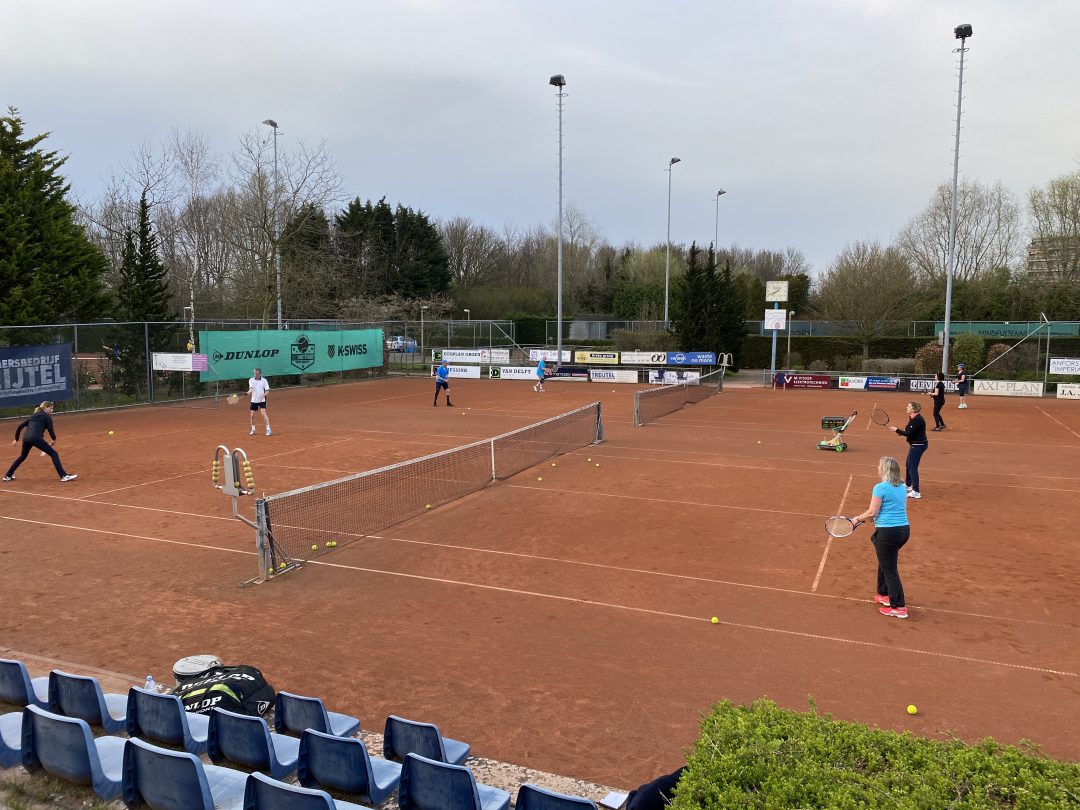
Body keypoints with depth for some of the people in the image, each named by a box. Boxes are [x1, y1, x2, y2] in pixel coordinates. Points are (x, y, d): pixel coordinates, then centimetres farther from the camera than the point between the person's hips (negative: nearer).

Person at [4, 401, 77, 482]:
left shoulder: (33, 416, 27)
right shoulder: (47, 416, 7)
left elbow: (20, 427, 28)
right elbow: (50, 430, 1)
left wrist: (16, 439, 36)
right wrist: (54, 439, 19)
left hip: (26, 438, 7)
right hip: (36, 438, -7)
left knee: (22, 457, 30)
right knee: (54, 454, -3)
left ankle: (8, 476, 38)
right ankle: (64, 476, -13)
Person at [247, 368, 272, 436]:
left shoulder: (264, 380, -3)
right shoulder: (251, 380, 0)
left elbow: (267, 390, -2)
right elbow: (251, 388, -14)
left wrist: (263, 395, -21)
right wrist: (249, 392, -36)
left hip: (262, 400, -3)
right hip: (254, 400, 3)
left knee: (263, 413, -16)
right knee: (252, 415, 5)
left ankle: (268, 429, -12)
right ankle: (253, 430, 23)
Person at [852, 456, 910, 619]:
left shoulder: (880, 488, -14)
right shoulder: (901, 488, 10)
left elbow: (872, 512, -15)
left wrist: (858, 518, 2)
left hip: (887, 532, -8)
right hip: (904, 529, 8)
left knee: (890, 569, 1)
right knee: (885, 563, 25)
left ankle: (899, 608, 4)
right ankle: (885, 595, 37)